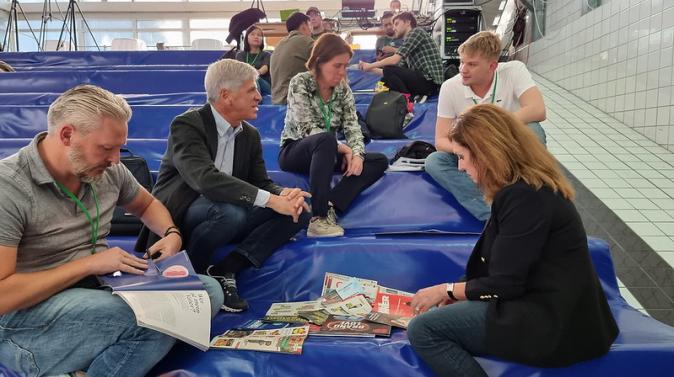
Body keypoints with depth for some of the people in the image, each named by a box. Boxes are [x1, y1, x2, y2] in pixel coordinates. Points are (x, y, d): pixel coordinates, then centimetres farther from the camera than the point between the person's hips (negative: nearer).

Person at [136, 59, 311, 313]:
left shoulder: (250, 135, 8)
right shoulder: (187, 125, -16)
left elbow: (262, 183, 6)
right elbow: (205, 178, -32)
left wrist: (286, 195, -19)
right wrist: (270, 199, -36)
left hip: (225, 213, 7)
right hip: (178, 218, -7)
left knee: (299, 213, -10)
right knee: (230, 211, -38)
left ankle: (224, 271, -14)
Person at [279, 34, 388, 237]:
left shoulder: (343, 88, 4)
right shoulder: (300, 83, -12)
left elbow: (352, 126, -4)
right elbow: (308, 129, -21)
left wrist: (357, 153, -23)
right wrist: (343, 148, -24)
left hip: (325, 152, 6)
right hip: (294, 151, -6)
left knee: (380, 161, -12)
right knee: (326, 139, -39)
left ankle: (330, 206, -30)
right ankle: (319, 216, -40)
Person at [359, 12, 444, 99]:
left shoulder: (416, 31, -4)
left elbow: (394, 60, -14)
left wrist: (371, 65, -2)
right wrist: (371, 69, 12)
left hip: (430, 81, -9)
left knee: (389, 70, -18)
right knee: (385, 80, 15)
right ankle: (416, 97, 2)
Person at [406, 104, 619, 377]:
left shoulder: (523, 197, -21)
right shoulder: (526, 186, 12)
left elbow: (505, 285, -20)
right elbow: (504, 273, 15)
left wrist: (447, 290, -5)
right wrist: (456, 293, 7)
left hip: (554, 324, -11)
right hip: (549, 306, 11)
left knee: (423, 330, -14)